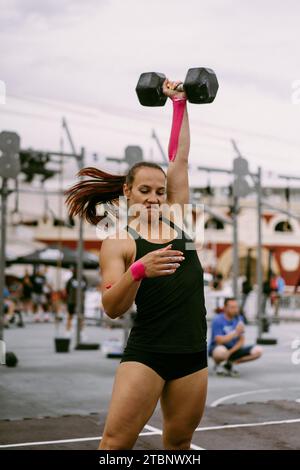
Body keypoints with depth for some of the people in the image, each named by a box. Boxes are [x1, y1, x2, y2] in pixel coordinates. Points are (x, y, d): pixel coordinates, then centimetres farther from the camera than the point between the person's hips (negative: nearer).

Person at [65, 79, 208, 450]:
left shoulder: (174, 218, 10)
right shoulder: (118, 242, -3)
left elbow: (179, 158, 13)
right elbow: (112, 308, -12)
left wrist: (179, 104, 16)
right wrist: (138, 270, -29)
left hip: (192, 355, 5)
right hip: (146, 353, -5)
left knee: (179, 442, 12)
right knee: (115, 444, -8)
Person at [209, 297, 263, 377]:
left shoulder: (239, 319, 1)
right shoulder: (218, 320, -15)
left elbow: (241, 341, -1)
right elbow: (219, 340, -23)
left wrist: (230, 352, -18)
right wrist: (235, 332, -30)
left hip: (234, 349, 6)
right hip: (218, 347, -6)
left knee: (258, 351, -12)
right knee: (221, 351, -43)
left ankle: (229, 364, 0)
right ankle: (217, 364, -4)